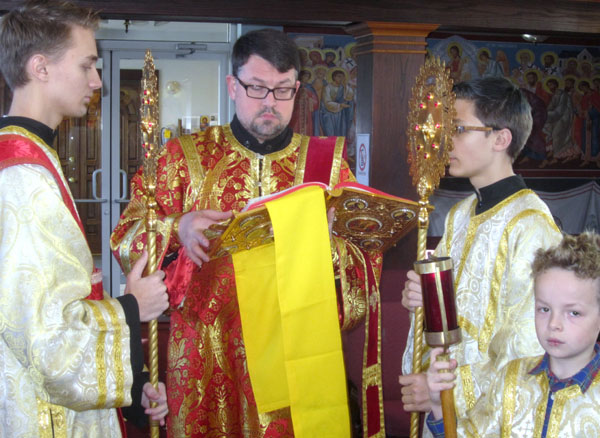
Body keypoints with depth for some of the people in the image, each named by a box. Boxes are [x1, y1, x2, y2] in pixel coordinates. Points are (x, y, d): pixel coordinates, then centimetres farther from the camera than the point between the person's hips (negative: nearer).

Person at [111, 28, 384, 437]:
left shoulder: (326, 161, 7)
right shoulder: (185, 157, 5)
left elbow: (367, 254, 2)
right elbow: (126, 238, 0)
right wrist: (177, 229, -19)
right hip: (207, 359, 0)